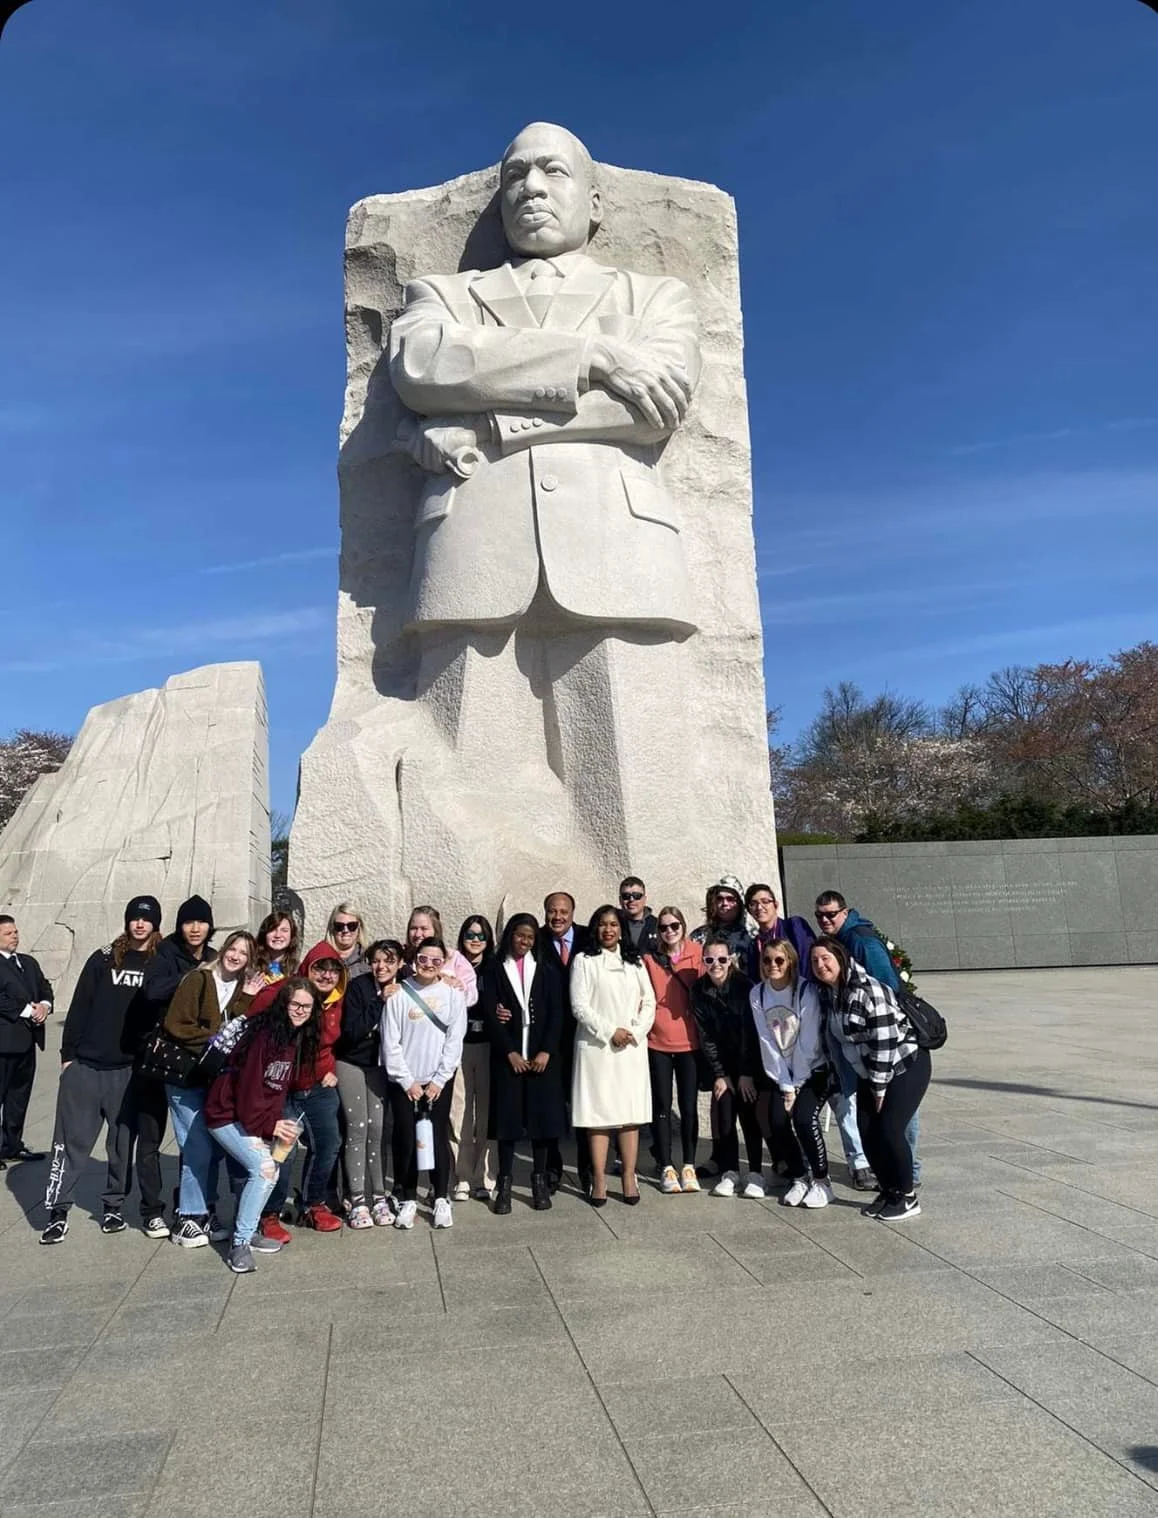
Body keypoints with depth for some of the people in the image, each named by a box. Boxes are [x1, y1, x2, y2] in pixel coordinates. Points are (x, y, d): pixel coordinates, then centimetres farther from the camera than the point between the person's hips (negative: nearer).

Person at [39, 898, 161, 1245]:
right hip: (86, 1065, 0)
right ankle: (57, 1210, 12)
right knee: (72, 1140, 2)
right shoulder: (103, 959, 2)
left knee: (123, 1141, 9)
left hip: (131, 1069, 0)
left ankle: (114, 1205, 22)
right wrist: (68, 1054, 1)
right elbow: (80, 1007, 4)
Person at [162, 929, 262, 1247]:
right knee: (199, 1148, -7)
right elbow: (174, 1025, -13)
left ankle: (205, 1212, 23)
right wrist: (211, 1038, -18)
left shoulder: (245, 988, 6)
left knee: (215, 1147, 9)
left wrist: (246, 999, -15)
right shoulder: (198, 979, -9)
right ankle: (187, 1218, 6)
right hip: (186, 1077, -5)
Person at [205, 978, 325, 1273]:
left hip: (253, 1116, 9)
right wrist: (269, 1126, -17)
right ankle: (241, 1244, -11)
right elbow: (248, 1086, -23)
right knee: (264, 1167, -19)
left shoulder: (297, 1038, 2)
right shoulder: (265, 1035, -23)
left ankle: (247, 1231, 23)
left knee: (264, 1170, 7)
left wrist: (276, 1122, -2)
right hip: (227, 1114, -9)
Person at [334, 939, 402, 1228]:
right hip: (351, 1065, -2)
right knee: (357, 1129, -3)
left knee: (378, 1130, 0)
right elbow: (351, 1031, -20)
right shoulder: (358, 987, -13)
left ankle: (379, 1198, 11)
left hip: (381, 1067, 2)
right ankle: (357, 1201, 6)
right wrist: (380, 1002, -23)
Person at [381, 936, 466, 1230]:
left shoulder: (453, 994, -3)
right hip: (404, 1081, 0)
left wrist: (438, 1081, -6)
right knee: (406, 1140, 3)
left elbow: (455, 1040, -3)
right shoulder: (399, 994, -5)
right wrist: (408, 1081, -5)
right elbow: (390, 1043, -4)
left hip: (439, 1080, 0)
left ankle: (441, 1199, 18)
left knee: (438, 1138, 3)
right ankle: (408, 1199, 19)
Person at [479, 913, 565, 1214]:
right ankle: (505, 1183, 9)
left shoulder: (545, 971, 10)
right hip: (507, 1056, -1)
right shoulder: (494, 970, 4)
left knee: (542, 1115, 3)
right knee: (507, 1117, 0)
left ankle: (539, 1180, 13)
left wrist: (546, 1051, -8)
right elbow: (490, 1013, -3)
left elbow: (556, 1013, 3)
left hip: (542, 1055, 2)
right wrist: (510, 1052, -11)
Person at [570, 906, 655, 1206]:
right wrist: (610, 1031, -10)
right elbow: (579, 1006, -4)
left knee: (631, 1113, 2)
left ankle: (629, 1178, 6)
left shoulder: (635, 961, 14)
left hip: (633, 1046, 3)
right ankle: (599, 1181, 2)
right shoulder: (584, 961, 3)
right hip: (597, 1045, -3)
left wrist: (636, 1031, -6)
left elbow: (649, 1001, 9)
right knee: (599, 1113, -2)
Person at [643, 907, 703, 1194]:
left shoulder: (697, 954, -1)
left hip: (690, 1041, 0)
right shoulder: (650, 958, 0)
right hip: (658, 1041, 0)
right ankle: (667, 1168, 15)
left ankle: (688, 1167, 18)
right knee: (662, 1106, 6)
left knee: (689, 1106, 6)